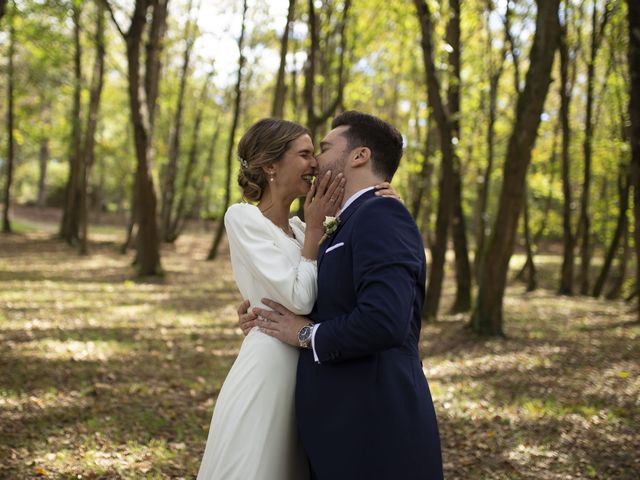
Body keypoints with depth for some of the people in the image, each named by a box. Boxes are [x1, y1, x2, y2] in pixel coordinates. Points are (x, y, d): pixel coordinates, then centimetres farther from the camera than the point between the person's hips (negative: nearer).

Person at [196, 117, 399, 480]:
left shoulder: (297, 229, 13)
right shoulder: (243, 217, -9)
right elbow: (299, 298, -17)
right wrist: (315, 226, -8)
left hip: (303, 374, 7)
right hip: (267, 371, -7)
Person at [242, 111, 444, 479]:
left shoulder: (382, 214, -14)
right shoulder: (353, 223, 17)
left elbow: (384, 320, -27)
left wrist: (307, 334, -12)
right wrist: (269, 317, 3)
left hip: (375, 433, -9)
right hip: (347, 425, 9)